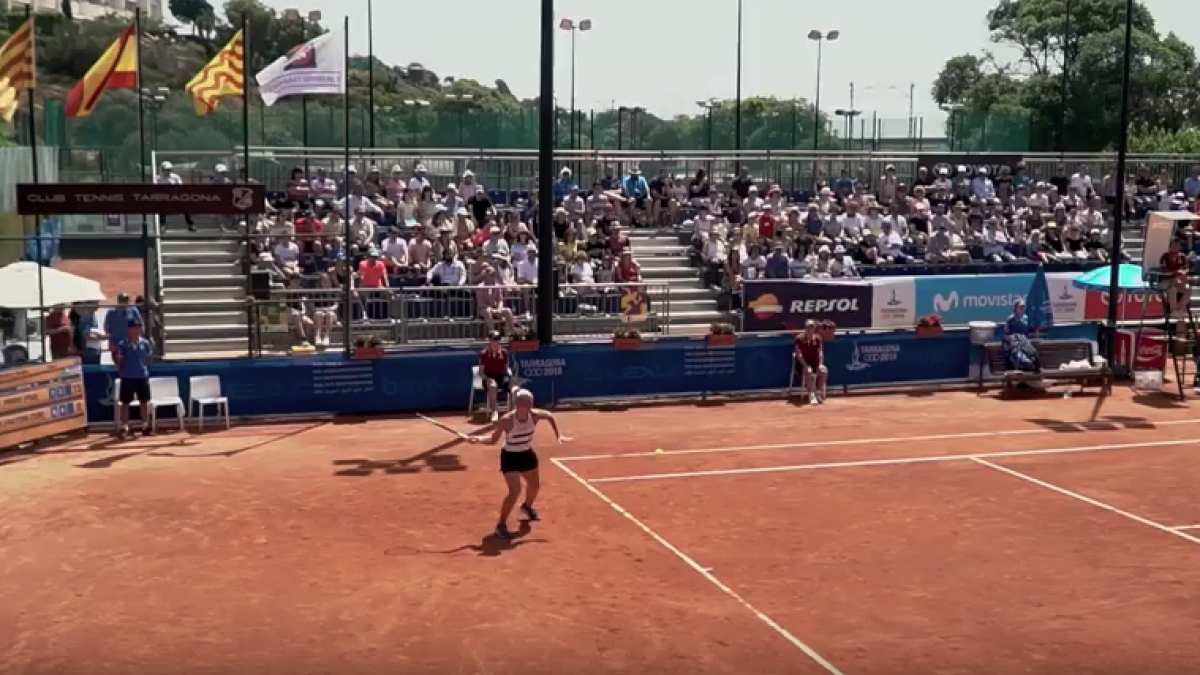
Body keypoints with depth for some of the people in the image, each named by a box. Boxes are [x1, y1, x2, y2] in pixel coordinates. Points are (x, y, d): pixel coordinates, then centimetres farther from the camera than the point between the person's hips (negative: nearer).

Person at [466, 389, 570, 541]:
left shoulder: (534, 415, -16)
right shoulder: (507, 420, -29)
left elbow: (550, 417, 5)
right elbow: (493, 440, -22)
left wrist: (558, 435, 0)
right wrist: (480, 439, -40)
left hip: (527, 454, 6)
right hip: (510, 457, -6)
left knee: (535, 485, 26)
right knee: (515, 491, -20)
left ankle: (527, 507, 60)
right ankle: (501, 525, -5)